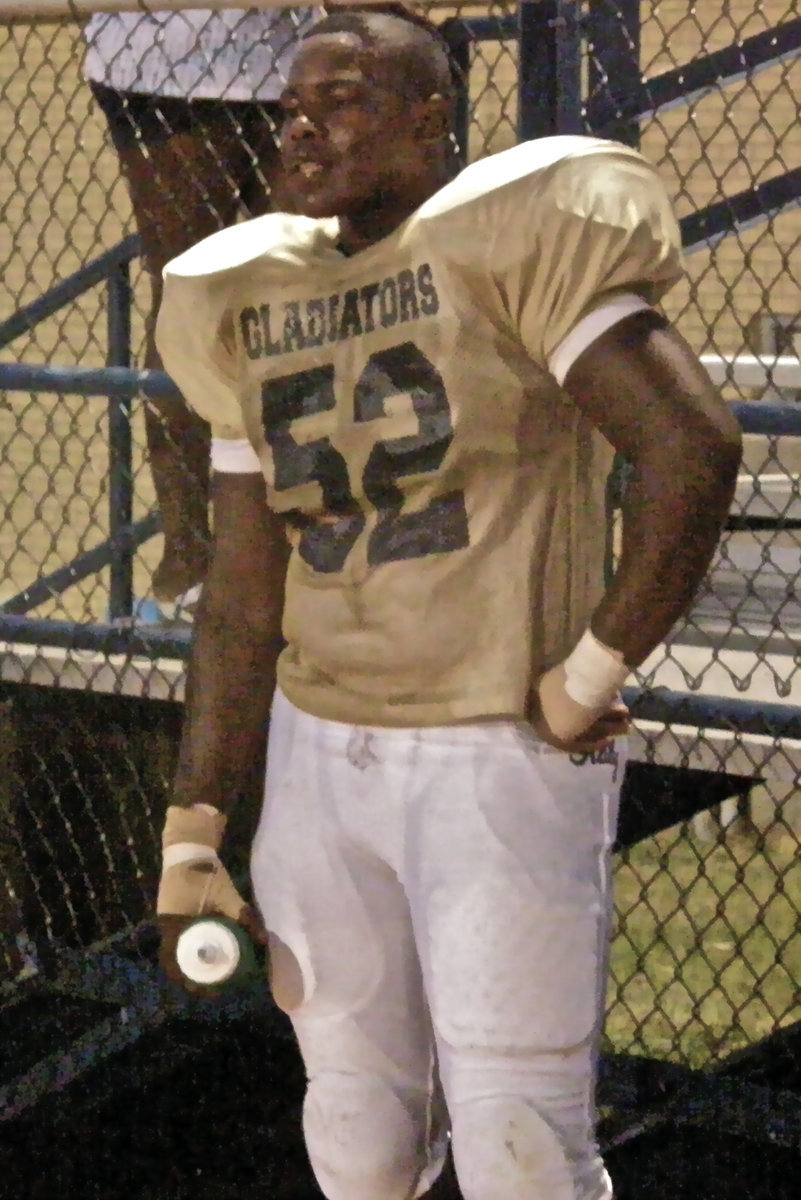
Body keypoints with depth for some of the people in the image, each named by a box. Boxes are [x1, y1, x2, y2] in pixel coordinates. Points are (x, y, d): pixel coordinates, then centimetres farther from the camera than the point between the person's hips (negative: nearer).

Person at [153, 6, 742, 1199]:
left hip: (503, 759, -6)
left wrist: (590, 672, -15)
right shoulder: (251, 310, 10)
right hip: (317, 756, 6)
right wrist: (193, 835, 10)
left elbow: (692, 444, -21)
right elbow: (244, 595, 12)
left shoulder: (505, 246, -11)